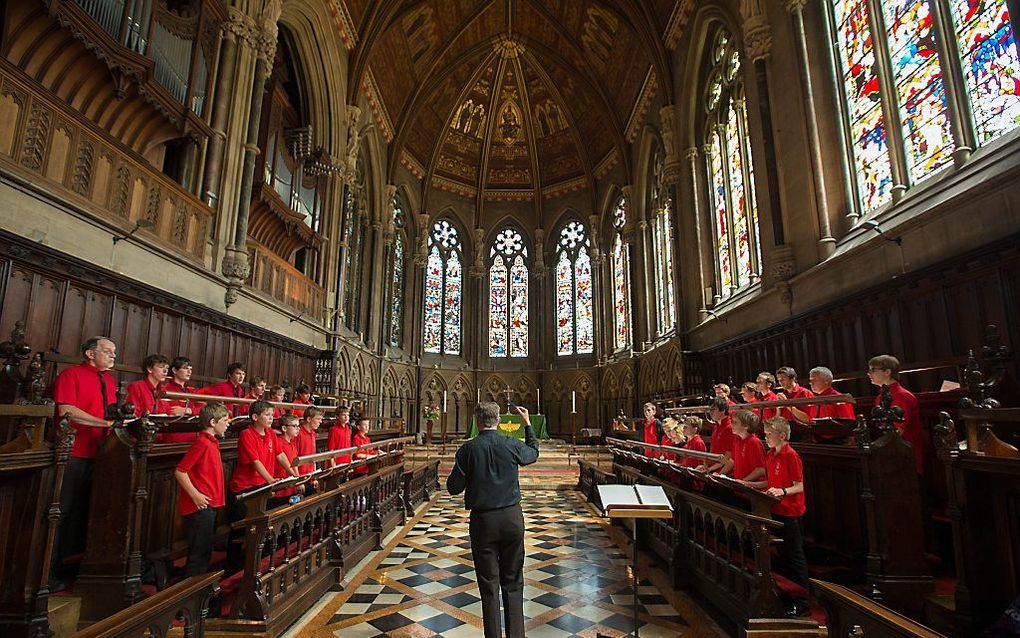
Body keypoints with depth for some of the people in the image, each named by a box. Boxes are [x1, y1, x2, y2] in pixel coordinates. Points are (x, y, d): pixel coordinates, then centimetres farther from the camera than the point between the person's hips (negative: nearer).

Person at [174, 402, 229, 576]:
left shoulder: (211, 442, 12)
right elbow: (180, 471, -21)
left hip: (208, 507, 10)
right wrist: (196, 495, -20)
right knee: (199, 554, -1)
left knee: (204, 552, 18)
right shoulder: (202, 443, -17)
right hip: (200, 507, -10)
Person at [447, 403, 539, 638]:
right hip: (512, 517, 2)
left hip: (483, 521, -2)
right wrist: (528, 424, 27)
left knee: (489, 586, 11)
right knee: (513, 583, 15)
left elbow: (454, 488, -6)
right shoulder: (512, 445, -6)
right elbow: (533, 452, 17)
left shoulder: (468, 449, -12)